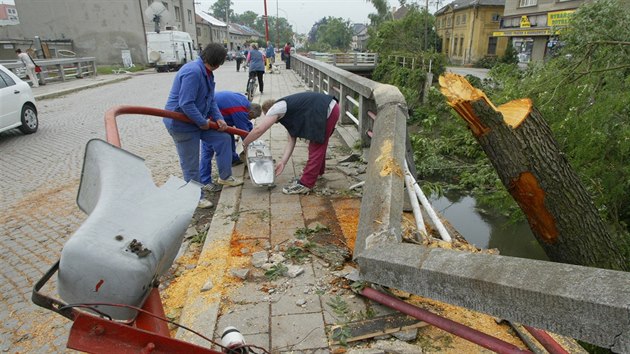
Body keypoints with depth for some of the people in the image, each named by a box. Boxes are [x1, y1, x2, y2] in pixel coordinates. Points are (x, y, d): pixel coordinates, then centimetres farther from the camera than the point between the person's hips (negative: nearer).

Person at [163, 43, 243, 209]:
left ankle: (225, 177, 28)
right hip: (181, 122, -10)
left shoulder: (207, 72, 4)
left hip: (199, 120, 10)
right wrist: (203, 123, -20)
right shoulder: (193, 72, -28)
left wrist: (218, 118, -3)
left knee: (223, 138, 13)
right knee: (191, 163, 2)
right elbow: (186, 104, -31)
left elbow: (211, 100, 11)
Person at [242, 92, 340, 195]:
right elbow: (291, 141, 18)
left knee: (316, 147, -5)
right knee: (319, 144, 26)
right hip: (330, 107, 10)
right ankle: (318, 170, 46)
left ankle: (305, 184, 2)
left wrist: (245, 143, 6)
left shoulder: (276, 108, -2)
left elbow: (259, 129, -10)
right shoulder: (289, 114, 22)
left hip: (328, 110, -10)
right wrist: (282, 162, 14)